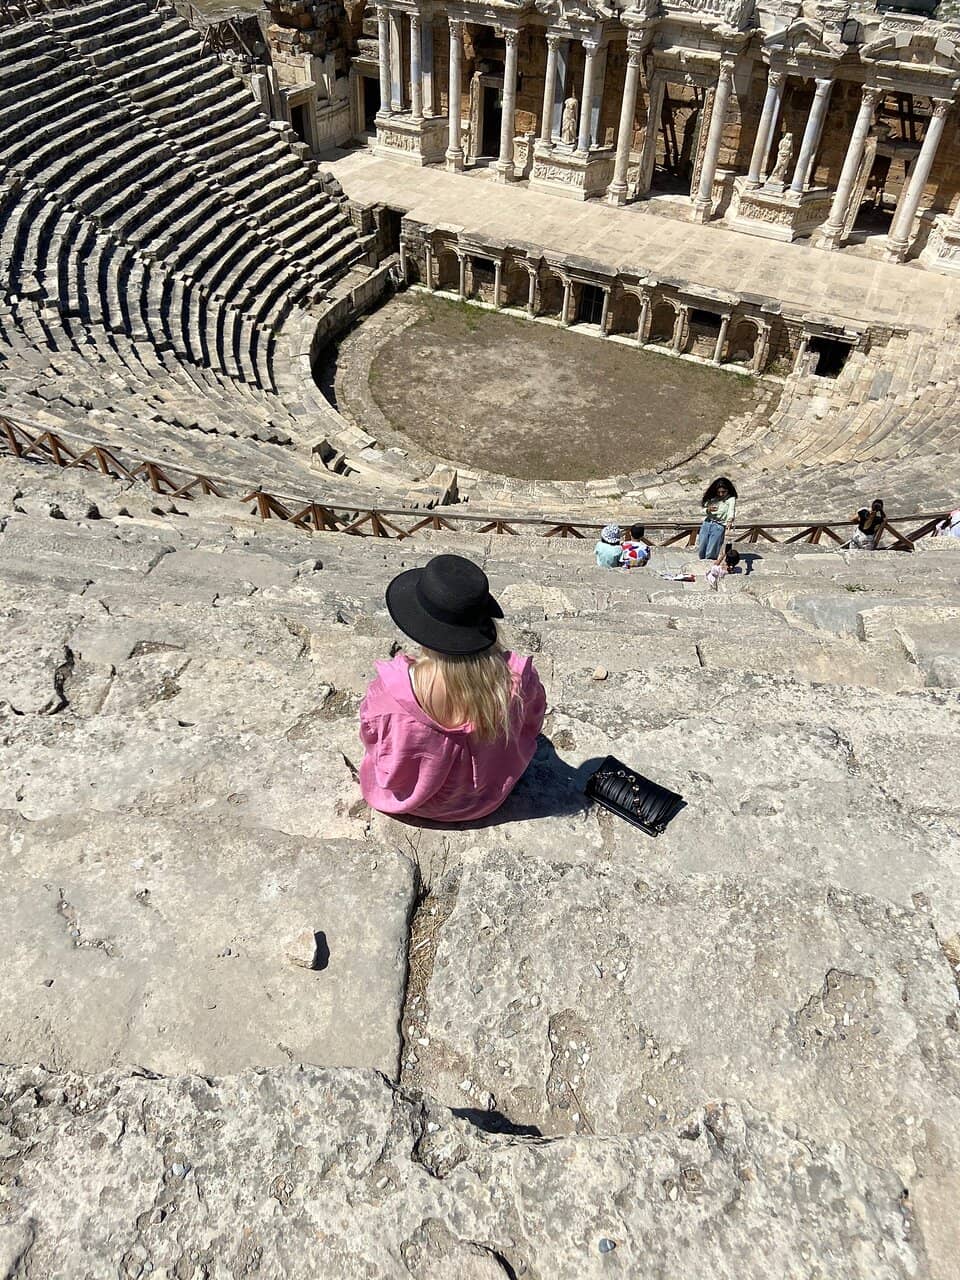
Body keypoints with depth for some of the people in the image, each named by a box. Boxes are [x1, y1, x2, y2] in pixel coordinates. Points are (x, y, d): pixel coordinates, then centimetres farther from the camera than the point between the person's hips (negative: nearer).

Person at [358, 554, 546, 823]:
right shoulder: (516, 677, -33)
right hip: (486, 800, 1)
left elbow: (370, 736, -14)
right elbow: (532, 723, -8)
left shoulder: (392, 688, -37)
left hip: (408, 798, -1)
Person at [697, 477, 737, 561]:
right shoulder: (712, 497, 10)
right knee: (701, 551, 7)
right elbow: (702, 509, 10)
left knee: (710, 554, -9)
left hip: (719, 526, -4)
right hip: (706, 523, 4)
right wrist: (708, 510, -15)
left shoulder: (731, 499, -3)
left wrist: (730, 521, -43)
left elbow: (731, 511, -21)